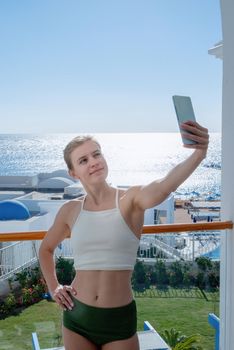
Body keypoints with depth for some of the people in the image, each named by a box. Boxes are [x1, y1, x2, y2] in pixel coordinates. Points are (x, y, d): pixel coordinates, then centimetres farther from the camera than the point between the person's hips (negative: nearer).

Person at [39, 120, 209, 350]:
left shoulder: (130, 200, -11)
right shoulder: (70, 210, -1)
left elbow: (163, 187, -34)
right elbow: (46, 249, 19)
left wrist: (198, 154, -51)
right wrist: (53, 288, 9)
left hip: (119, 320, -2)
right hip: (77, 317, 3)